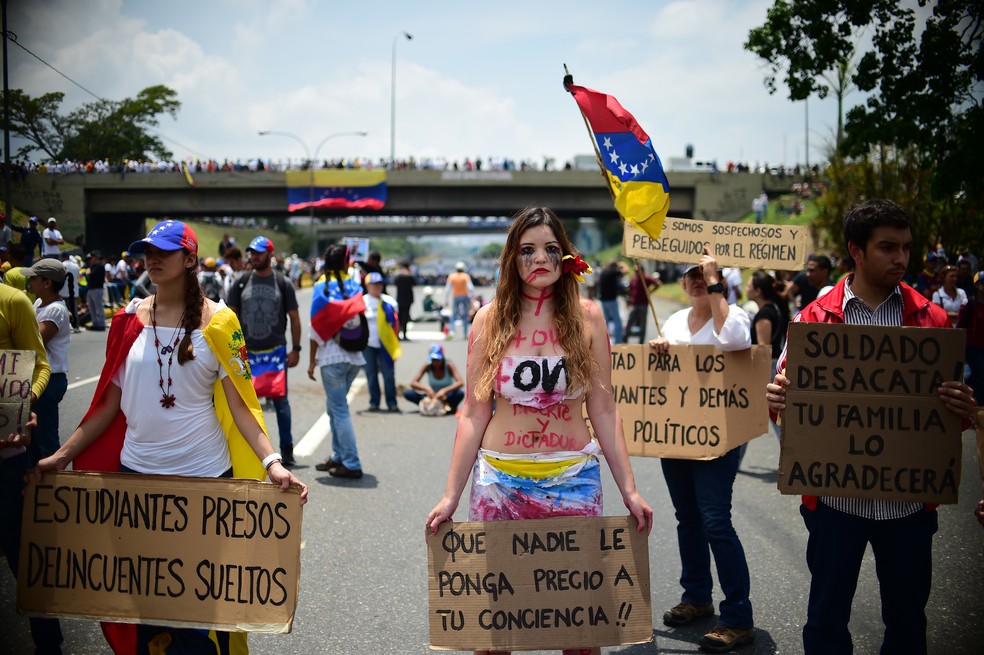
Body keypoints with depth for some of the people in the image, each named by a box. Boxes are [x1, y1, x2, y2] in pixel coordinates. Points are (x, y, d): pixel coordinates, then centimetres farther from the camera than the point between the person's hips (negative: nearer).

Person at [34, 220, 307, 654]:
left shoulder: (216, 322, -5)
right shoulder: (130, 319, 3)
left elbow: (239, 403, -8)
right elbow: (110, 402, 7)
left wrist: (271, 462, -20)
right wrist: (62, 455, 2)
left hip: (204, 473, -3)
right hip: (136, 471, 3)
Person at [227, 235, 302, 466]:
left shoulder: (283, 283, 2)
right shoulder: (241, 283, 6)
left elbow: (294, 317, 4)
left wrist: (296, 349, -2)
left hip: (276, 351, -2)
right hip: (247, 352, 2)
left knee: (280, 399, -1)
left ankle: (287, 450, 8)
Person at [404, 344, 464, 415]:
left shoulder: (449, 366, -13)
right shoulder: (427, 367, -8)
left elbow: (461, 383, -26)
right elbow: (413, 383, -14)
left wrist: (444, 390, -40)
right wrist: (426, 388, -34)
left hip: (447, 397, -3)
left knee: (460, 393, -37)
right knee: (407, 393, -23)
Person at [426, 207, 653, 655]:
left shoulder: (586, 317, 0)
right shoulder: (490, 320, 0)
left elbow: (603, 411, 1)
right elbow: (473, 415, 1)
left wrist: (629, 490, -2)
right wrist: (451, 496, -3)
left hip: (573, 481, 0)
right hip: (500, 480, 0)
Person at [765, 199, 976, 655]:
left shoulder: (931, 319, 4)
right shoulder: (816, 318, 0)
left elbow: (950, 402, 9)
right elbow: (785, 389, 3)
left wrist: (964, 410, -15)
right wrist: (777, 399, -21)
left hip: (909, 497, 2)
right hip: (836, 494, -1)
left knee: (907, 617, 14)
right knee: (827, 616, 9)